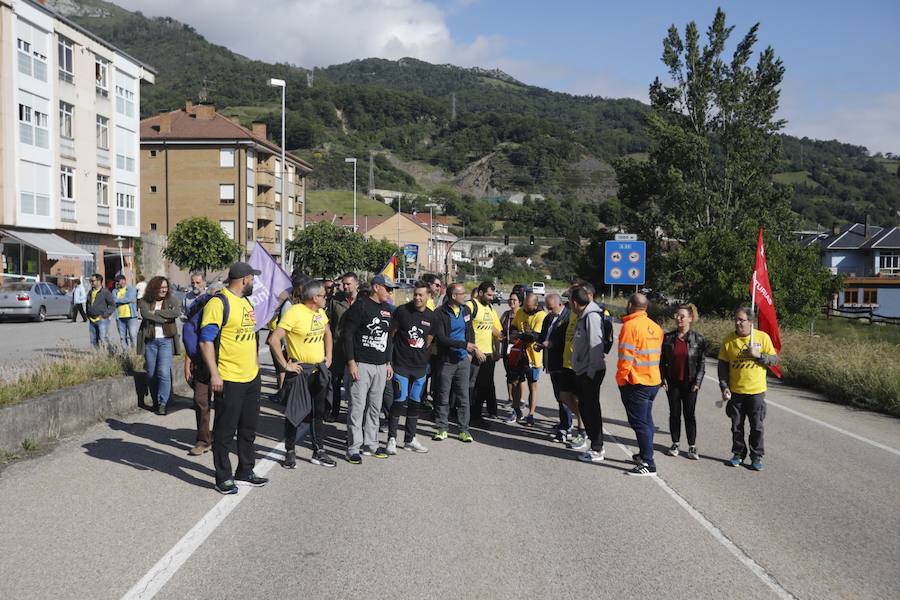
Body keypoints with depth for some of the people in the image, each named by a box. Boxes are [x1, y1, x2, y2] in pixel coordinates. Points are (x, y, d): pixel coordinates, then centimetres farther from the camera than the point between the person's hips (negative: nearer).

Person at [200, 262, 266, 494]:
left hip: (251, 377, 9)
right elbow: (206, 340, -16)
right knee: (225, 430, 2)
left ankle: (245, 471, 29)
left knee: (248, 428, 16)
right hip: (228, 379, -9)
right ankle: (223, 478, 12)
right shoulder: (218, 303, -13)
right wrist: (214, 373, -20)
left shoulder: (246, 302, 14)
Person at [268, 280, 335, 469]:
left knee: (319, 412, 12)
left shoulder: (320, 312, 4)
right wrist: (285, 364, -19)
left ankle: (319, 452, 23)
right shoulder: (294, 312, -18)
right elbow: (274, 339, -22)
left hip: (319, 370, 7)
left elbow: (327, 333, 24)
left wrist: (328, 356, 14)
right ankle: (290, 453, 19)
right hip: (299, 370, -7)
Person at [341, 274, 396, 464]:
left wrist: (388, 363, 18)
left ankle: (370, 445, 22)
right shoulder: (360, 305, -9)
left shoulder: (386, 309, 14)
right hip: (361, 365, -7)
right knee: (357, 407, -4)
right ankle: (354, 448, 3)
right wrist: (351, 362, -16)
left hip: (380, 366, 7)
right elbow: (347, 334, -12)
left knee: (375, 408, 12)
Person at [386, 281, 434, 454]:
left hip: (420, 366, 4)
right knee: (400, 400, -8)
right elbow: (391, 334, 0)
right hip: (401, 364, -4)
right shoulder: (402, 311, -7)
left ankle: (410, 440, 21)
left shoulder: (431, 317, 5)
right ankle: (391, 439, 3)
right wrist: (390, 357, 0)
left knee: (415, 402, 10)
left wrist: (421, 357, 10)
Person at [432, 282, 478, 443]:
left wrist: (471, 350, 6)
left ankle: (464, 430, 12)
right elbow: (441, 338, -18)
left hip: (463, 359, 4)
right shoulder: (440, 313, -11)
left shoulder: (466, 310, 8)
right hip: (446, 361, -4)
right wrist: (464, 344, -20)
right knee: (443, 397, 5)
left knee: (463, 397, 5)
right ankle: (442, 428, 16)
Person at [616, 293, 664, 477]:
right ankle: (644, 455, 31)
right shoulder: (655, 327, 7)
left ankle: (648, 464, -4)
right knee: (646, 420, 19)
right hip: (653, 381, 8)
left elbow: (625, 357, -19)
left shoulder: (630, 326, -17)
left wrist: (621, 379, -8)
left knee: (639, 422, -4)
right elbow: (657, 354, 13)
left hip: (635, 383, -8)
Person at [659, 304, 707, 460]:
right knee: (674, 413, 9)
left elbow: (702, 362, -1)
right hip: (673, 383, 2)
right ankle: (675, 444, 20)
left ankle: (692, 446, 12)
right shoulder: (668, 338, 0)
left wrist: (697, 382, -7)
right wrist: (663, 379, -2)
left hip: (689, 383, -2)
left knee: (689, 414, 4)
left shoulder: (698, 339, -4)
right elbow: (662, 361, 5)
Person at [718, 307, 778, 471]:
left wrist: (758, 355, -19)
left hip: (756, 391, -1)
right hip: (735, 391, 2)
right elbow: (723, 366, 2)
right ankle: (738, 454, 25)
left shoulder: (763, 337, -5)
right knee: (736, 426, 10)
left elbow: (775, 360, -2)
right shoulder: (729, 340, -2)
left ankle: (757, 457, 18)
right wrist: (724, 387, -5)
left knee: (757, 427, 5)